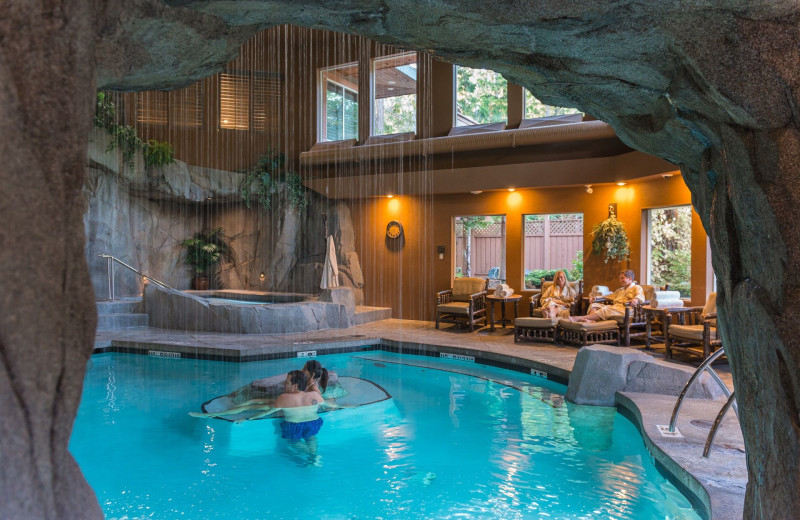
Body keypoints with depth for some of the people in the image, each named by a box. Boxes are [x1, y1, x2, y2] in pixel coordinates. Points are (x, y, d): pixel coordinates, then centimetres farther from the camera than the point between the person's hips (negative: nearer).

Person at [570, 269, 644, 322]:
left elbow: (640, 296, -7)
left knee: (606, 310, -35)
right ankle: (591, 320, -47)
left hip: (624, 308, -8)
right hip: (614, 306, 9)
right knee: (594, 305, -12)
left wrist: (636, 299, -33)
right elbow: (610, 296, 37)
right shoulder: (620, 290, 38)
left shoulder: (637, 287, 12)